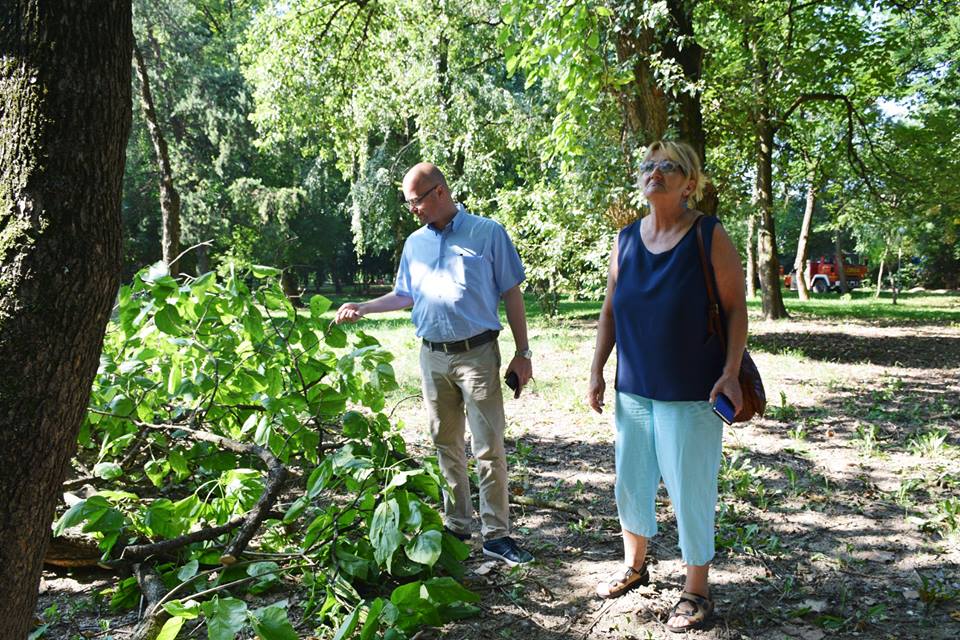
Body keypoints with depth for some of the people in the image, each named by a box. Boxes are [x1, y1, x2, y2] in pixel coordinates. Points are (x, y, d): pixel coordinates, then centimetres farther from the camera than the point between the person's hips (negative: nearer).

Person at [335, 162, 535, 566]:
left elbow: (512, 294, -1)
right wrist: (363, 308, 6)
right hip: (433, 357, 5)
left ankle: (496, 534, 6)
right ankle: (456, 526, 24)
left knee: (489, 448, -4)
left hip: (477, 354, -4)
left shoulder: (487, 233, -2)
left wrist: (522, 352, -4)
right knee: (445, 446, 11)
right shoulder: (415, 243, 12)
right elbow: (405, 296, 20)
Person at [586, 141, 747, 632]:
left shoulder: (710, 237, -9)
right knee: (630, 482, 16)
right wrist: (596, 371, 7)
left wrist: (731, 372, -16)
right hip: (633, 389, 5)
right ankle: (634, 565, 39)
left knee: (691, 492, 3)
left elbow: (736, 308, -7)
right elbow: (610, 310, 10)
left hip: (691, 394, -5)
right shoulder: (626, 240, 5)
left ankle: (696, 591, 23)